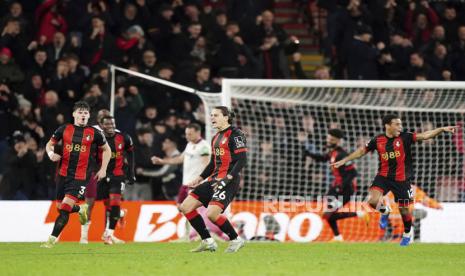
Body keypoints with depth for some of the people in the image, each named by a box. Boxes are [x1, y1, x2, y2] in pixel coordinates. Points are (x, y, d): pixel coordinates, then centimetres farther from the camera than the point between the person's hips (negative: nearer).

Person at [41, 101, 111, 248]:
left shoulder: (94, 133, 1)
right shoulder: (64, 129, 4)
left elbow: (106, 150, 15)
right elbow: (49, 144, 14)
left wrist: (103, 169, 6)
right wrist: (51, 153, -9)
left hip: (80, 177, -3)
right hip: (63, 174, 3)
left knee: (65, 209, -14)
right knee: (60, 207, 11)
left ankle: (52, 239, -10)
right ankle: (81, 209, 43)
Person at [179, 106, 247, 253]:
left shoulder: (235, 134, -8)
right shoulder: (216, 138, 18)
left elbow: (242, 160, -15)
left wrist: (228, 178, -23)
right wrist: (199, 179, 19)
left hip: (229, 181, -9)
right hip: (214, 179, 9)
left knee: (212, 213, -25)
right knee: (186, 207, 2)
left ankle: (236, 240, -3)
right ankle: (208, 242, 7)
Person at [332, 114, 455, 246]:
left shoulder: (404, 137, -8)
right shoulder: (378, 140, -3)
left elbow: (424, 136, -17)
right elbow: (361, 151, 9)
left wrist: (442, 129, -30)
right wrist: (344, 161, 12)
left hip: (401, 179, -1)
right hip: (383, 176, 1)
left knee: (404, 209, 8)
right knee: (372, 200, -21)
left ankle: (407, 233, 36)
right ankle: (385, 211, 14)